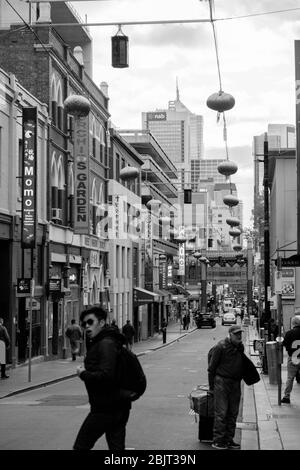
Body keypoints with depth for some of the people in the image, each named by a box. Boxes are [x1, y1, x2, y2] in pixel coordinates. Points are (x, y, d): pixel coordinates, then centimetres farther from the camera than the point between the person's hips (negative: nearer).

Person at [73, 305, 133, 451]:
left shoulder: (106, 344, -16)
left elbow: (106, 375, -27)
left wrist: (83, 374, -14)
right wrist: (85, 371, 5)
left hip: (105, 409, -10)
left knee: (81, 446, 1)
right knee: (117, 447, 9)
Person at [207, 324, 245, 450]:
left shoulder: (240, 347, 8)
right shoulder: (221, 347, -12)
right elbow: (212, 367, -8)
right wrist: (211, 386, -6)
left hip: (235, 383, 7)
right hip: (222, 382, -7)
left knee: (233, 413, 9)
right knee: (221, 412, -8)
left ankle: (229, 439, 17)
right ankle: (217, 440, -3)